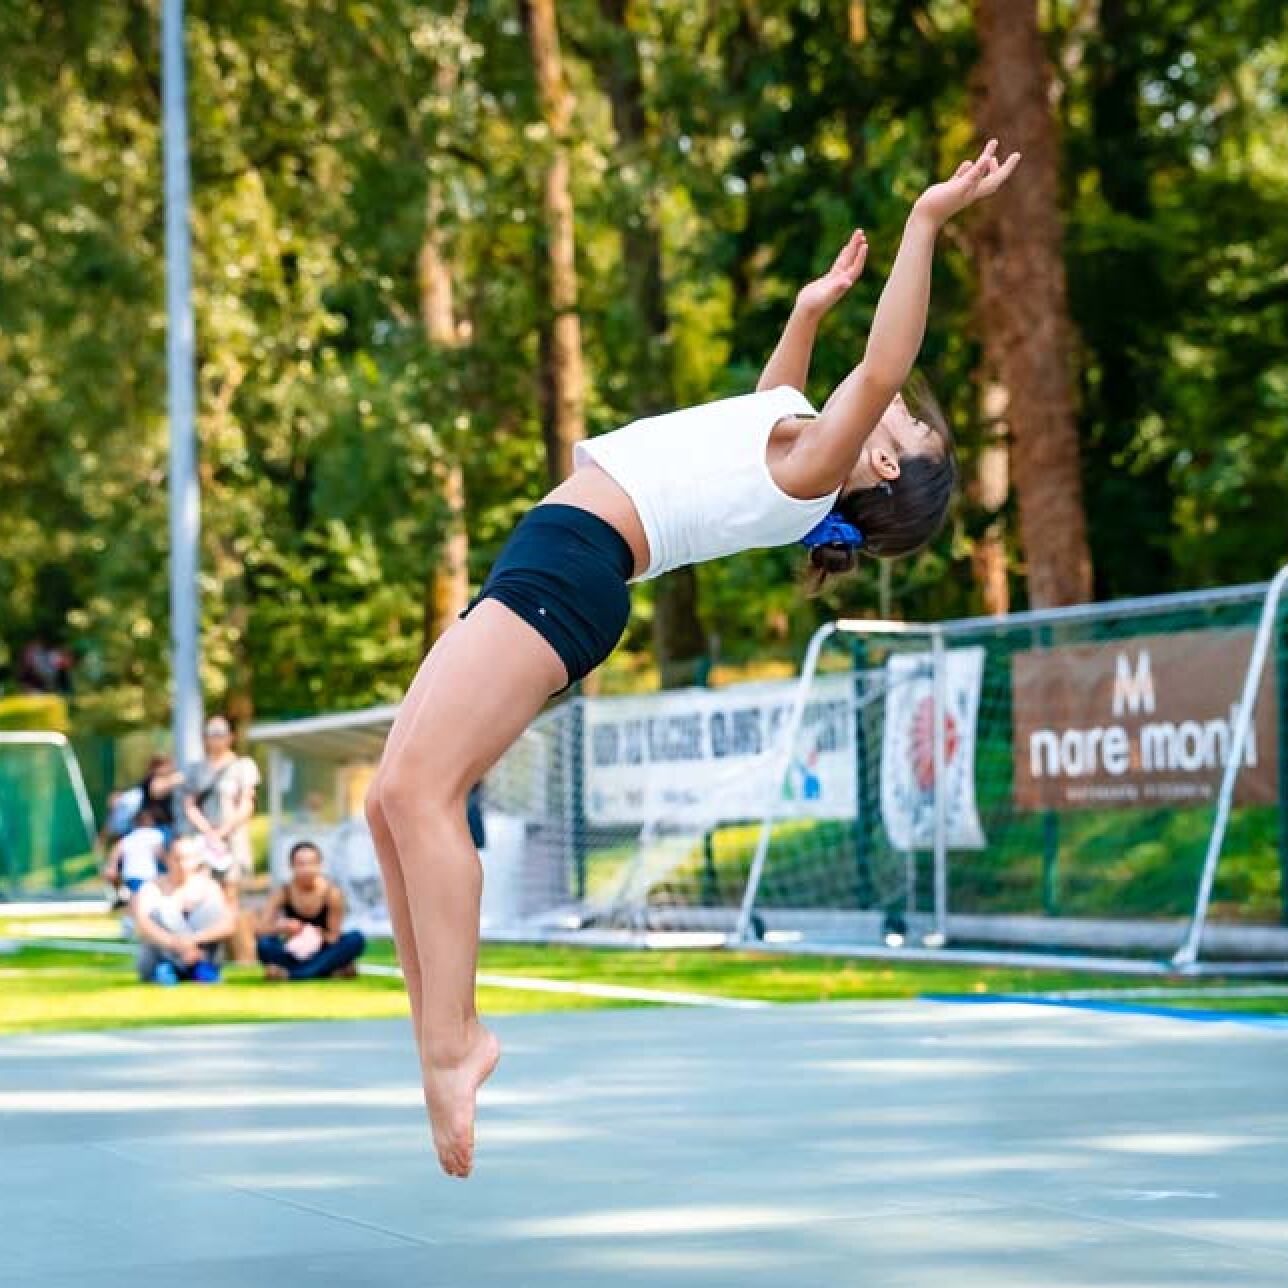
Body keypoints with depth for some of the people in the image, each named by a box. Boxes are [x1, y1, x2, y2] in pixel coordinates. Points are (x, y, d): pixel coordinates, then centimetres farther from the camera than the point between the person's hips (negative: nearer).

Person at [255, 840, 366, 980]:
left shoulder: (331, 892, -9)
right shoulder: (283, 892, -6)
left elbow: (334, 936, -6)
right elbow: (262, 929, -10)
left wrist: (321, 936, -28)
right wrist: (282, 928, -29)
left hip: (323, 955, 0)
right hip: (294, 956, 0)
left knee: (356, 939, -28)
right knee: (264, 944, -29)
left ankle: (292, 974, -30)